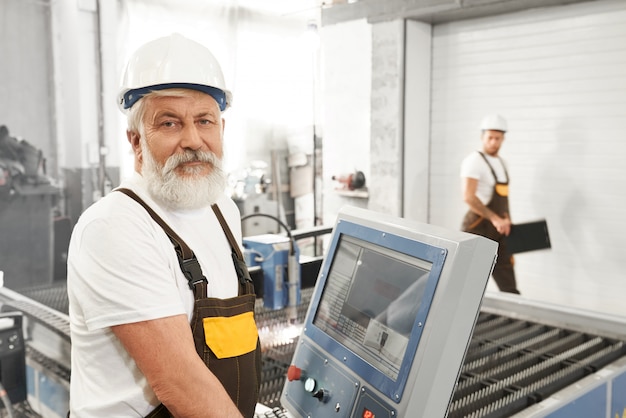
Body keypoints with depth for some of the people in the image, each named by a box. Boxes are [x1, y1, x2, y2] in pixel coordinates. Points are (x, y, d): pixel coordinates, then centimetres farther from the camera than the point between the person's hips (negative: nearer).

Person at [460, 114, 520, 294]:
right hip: (479, 226, -7)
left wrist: (506, 221, 12)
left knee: (508, 284, 6)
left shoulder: (501, 162, 16)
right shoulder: (474, 161, -10)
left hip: (499, 230, 8)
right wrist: (494, 218, -23)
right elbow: (468, 197, -21)